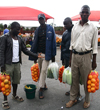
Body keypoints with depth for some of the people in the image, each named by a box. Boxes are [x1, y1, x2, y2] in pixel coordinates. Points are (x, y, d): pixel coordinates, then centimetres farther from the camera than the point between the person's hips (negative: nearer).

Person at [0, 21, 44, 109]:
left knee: (16, 81, 16)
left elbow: (25, 50, 9)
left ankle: (14, 95, 37)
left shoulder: (19, 39, 9)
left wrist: (36, 55, -1)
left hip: (17, 63, 5)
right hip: (8, 64, -5)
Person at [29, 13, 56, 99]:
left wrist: (53, 55, -6)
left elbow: (53, 42, -4)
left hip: (47, 53, -4)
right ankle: (44, 84, 32)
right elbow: (35, 42, 8)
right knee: (40, 70, 13)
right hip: (39, 53, 4)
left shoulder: (50, 28, -3)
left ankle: (41, 89, 1)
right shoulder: (37, 30, 7)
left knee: (43, 70, -6)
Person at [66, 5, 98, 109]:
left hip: (86, 56, -2)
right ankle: (73, 99, 24)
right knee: (74, 78, 10)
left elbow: (94, 46, 1)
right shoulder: (75, 27, 7)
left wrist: (94, 61, -1)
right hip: (75, 55, 3)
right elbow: (72, 44, 11)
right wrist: (70, 58, 10)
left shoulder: (93, 28, 0)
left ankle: (87, 100, 25)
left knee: (86, 80, 6)